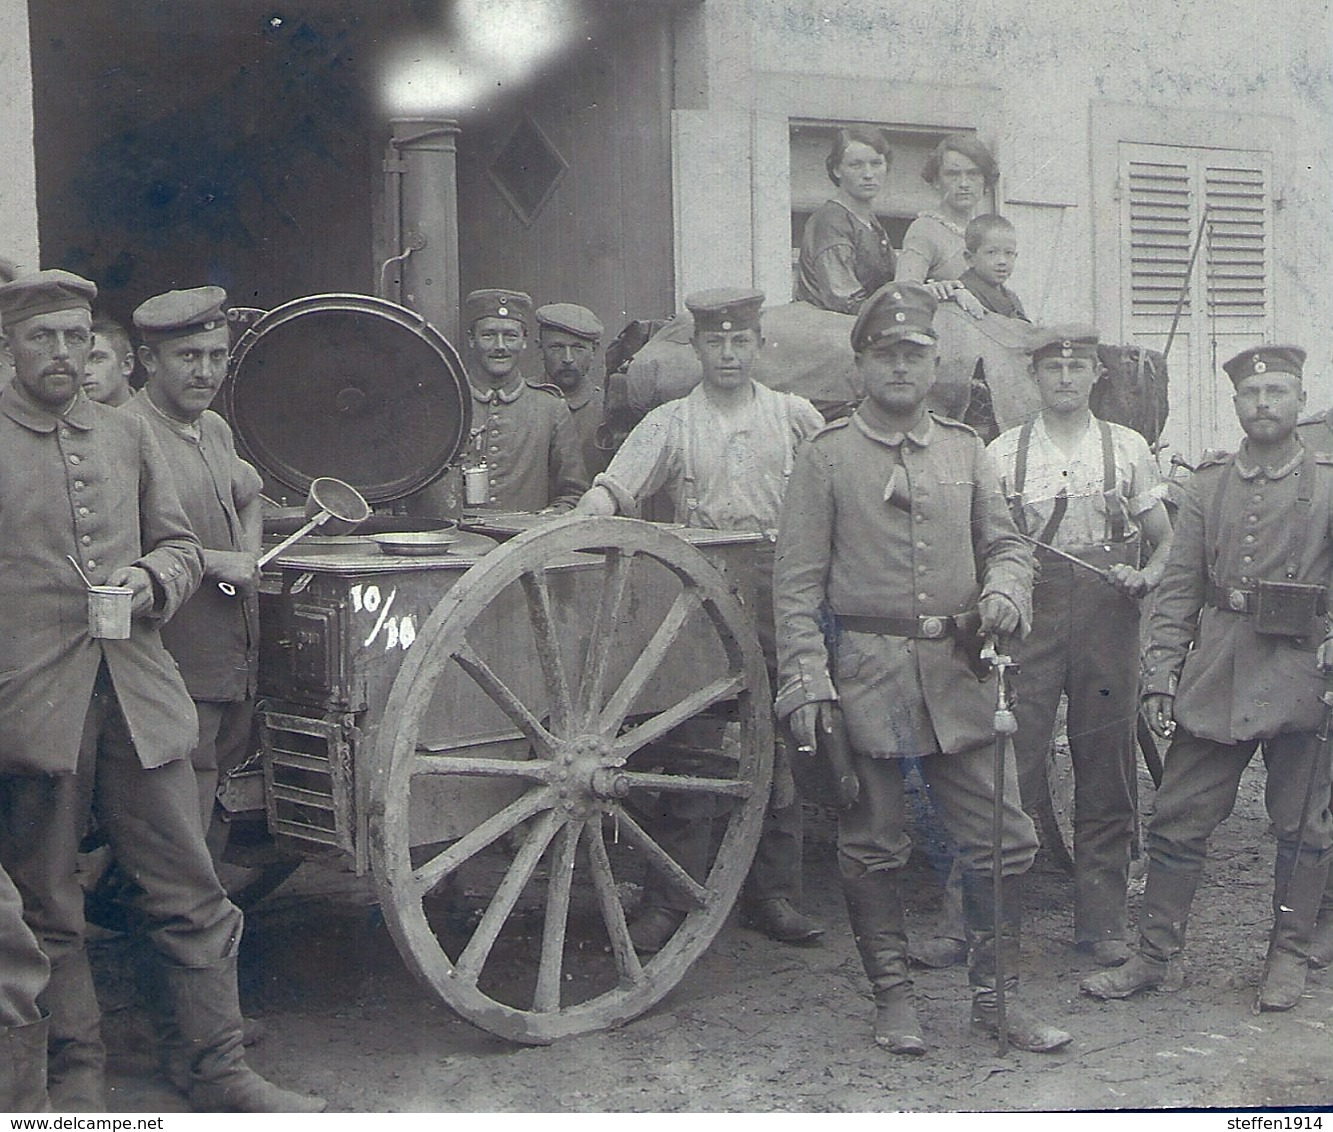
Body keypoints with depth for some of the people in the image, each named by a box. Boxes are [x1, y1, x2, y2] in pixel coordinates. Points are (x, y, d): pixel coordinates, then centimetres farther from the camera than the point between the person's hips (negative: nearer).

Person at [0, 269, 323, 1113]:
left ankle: (222, 1071, 16)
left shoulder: (128, 434, 15)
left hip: (139, 689, 3)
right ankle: (76, 1076, 21)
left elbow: (182, 545, 18)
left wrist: (150, 579, -4)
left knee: (191, 892, 5)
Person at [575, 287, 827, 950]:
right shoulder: (669, 423, 8)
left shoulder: (794, 416, 12)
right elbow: (616, 488, -2)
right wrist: (589, 513, -23)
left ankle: (774, 894, 15)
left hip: (777, 593, 1)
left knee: (777, 746, 5)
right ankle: (669, 899, 2)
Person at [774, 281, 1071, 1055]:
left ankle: (997, 993, 18)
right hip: (866, 668, -3)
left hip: (958, 668, 3)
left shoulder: (965, 449, 11)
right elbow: (798, 581, -2)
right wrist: (805, 681, -10)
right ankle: (894, 996, 21)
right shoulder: (828, 456, 0)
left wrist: (1004, 592, -8)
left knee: (1005, 839, 3)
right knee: (875, 846, 6)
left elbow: (1006, 542, 15)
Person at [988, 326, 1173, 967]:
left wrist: (1149, 574, -7)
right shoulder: (1002, 453, 7)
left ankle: (1102, 921, 16)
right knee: (1010, 768, -7)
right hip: (1028, 618, -1)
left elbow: (1165, 536, 14)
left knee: (1106, 775, 5)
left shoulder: (1128, 448, 10)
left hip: (1107, 619, 1)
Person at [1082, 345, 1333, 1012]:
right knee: (1178, 820, 4)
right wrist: (1160, 677, 1)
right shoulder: (1207, 486, 9)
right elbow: (1178, 588, 7)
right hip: (1213, 680, 2)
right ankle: (1156, 957, 14)